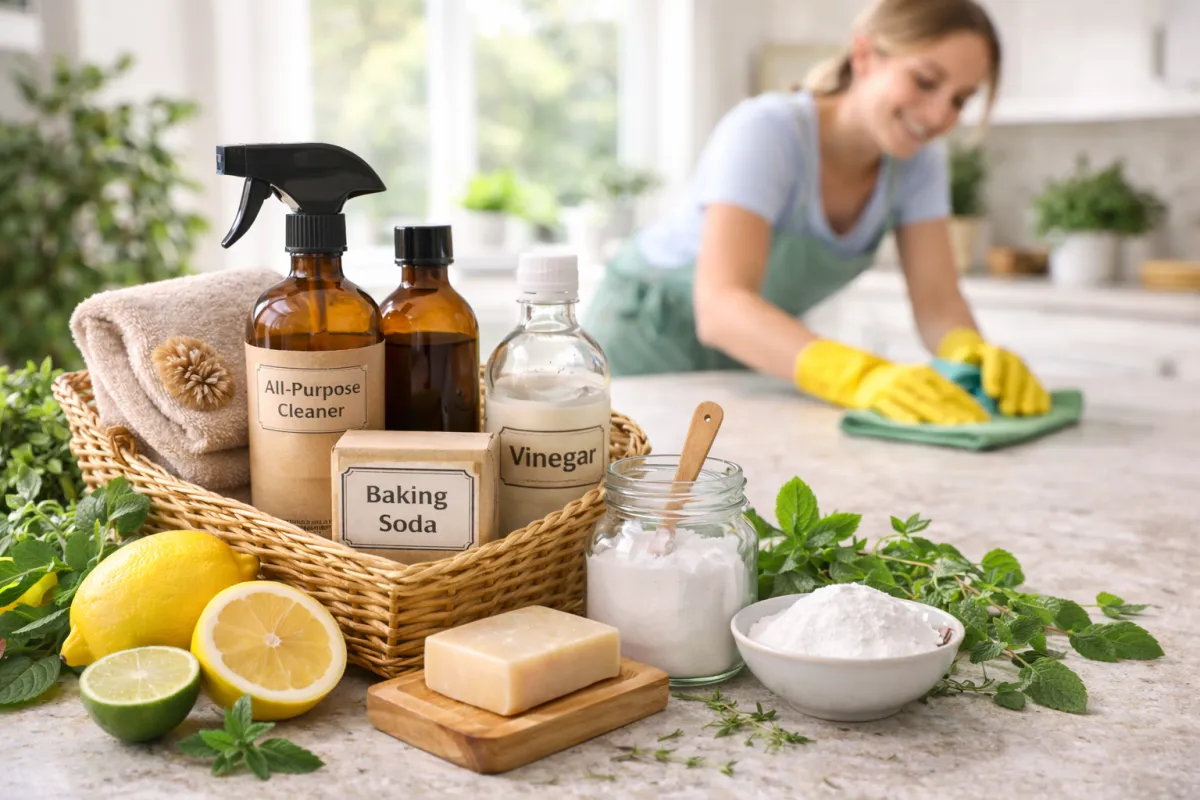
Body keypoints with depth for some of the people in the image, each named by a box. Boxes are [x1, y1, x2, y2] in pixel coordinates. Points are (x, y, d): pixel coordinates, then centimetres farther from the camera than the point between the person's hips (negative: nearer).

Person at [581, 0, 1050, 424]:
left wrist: (975, 356, -40)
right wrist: (863, 377, -58)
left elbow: (937, 303, -16)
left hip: (745, 350, 5)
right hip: (648, 332, -5)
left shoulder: (920, 158, -12)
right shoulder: (766, 131, -30)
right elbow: (721, 307, -42)